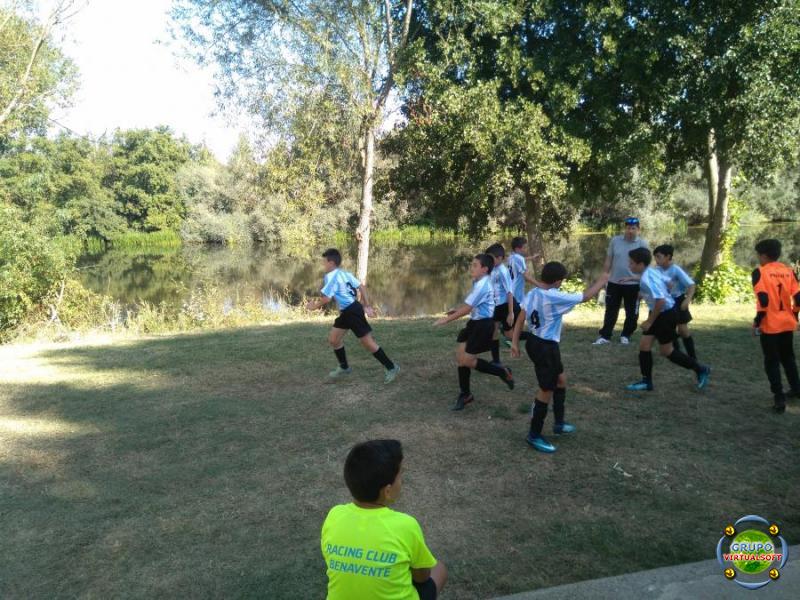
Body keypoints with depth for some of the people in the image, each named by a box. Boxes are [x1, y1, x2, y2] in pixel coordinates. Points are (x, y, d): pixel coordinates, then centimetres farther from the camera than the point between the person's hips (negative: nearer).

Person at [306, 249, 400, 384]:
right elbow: (361, 287, 14)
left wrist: (315, 306, -2)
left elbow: (326, 298, -20)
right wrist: (366, 306, 18)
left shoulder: (331, 276, -15)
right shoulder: (345, 274, 12)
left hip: (352, 311, -10)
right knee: (333, 339, 15)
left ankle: (391, 367, 5)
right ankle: (344, 367, 29)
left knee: (367, 342, -4)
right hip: (346, 312, 10)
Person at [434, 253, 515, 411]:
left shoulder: (482, 285, -22)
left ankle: (503, 372, 9)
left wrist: (447, 319, -17)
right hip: (475, 323, 10)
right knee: (460, 357, 8)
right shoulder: (478, 282, 9)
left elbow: (467, 308, -23)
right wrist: (456, 310, 9)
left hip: (483, 325, -10)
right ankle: (465, 395, 20)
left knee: (466, 360, -7)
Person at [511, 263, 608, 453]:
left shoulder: (532, 294, 2)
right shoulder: (556, 298, -22)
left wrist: (515, 342, 12)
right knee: (546, 391, 2)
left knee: (560, 380, 24)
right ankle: (534, 435, 12)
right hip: (546, 347, -10)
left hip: (534, 342, 10)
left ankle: (559, 423, 36)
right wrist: (601, 281, 5)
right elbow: (586, 296, -12)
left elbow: (520, 318, 5)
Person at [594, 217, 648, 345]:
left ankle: (626, 335, 25)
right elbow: (608, 261, 5)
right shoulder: (615, 240, -1)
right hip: (614, 282, 2)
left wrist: (642, 286, -14)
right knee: (611, 311, 7)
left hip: (633, 284, -1)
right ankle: (605, 336, 14)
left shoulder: (642, 244, -7)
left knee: (631, 313, 9)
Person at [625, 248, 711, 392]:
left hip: (666, 314, -9)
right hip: (659, 313, 9)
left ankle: (700, 370, 23)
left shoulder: (646, 279, -26)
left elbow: (661, 300, -33)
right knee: (644, 345, 6)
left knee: (666, 351, 6)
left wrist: (650, 321, -23)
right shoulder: (650, 272, 3)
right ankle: (646, 382, 13)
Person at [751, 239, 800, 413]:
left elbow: (763, 300, -19)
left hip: (770, 325, -5)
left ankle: (779, 398, -2)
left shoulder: (760, 272, -11)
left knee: (772, 362, 3)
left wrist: (756, 322, -11)